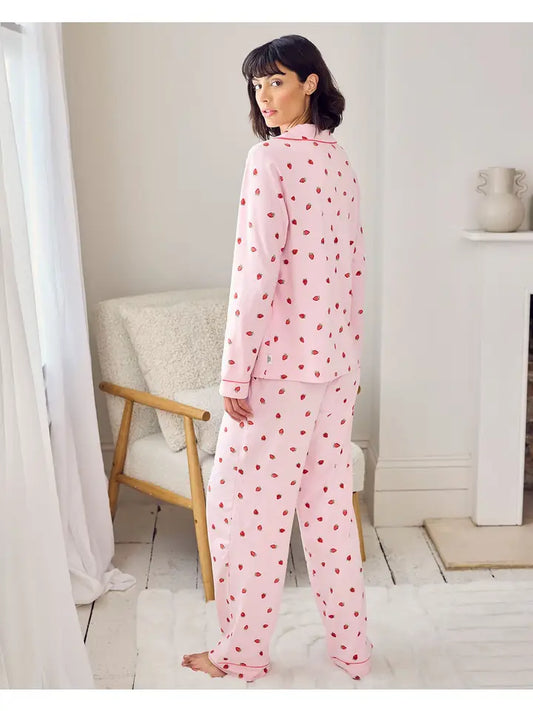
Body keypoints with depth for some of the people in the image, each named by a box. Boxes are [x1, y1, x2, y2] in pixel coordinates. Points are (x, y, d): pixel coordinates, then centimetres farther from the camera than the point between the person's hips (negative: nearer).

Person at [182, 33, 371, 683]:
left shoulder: (270, 158, -14)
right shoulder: (340, 163, 11)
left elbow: (255, 271, -19)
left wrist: (234, 374, -15)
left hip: (280, 366, -8)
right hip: (335, 364, 8)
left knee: (244, 503, 6)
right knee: (328, 503, 16)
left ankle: (242, 653, 20)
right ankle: (351, 645, 27)